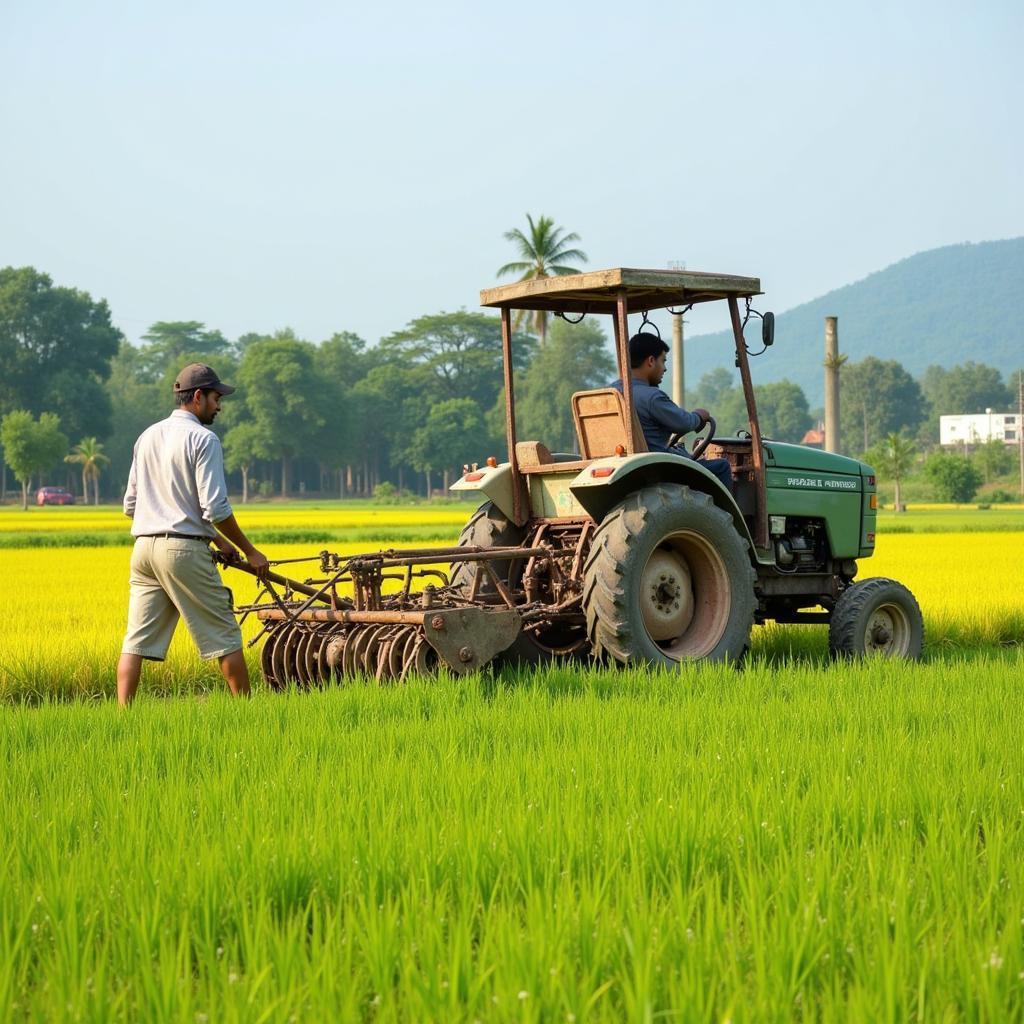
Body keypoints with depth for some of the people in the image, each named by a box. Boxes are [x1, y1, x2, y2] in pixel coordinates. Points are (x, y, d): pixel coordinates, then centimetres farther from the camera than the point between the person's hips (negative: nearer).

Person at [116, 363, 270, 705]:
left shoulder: (148, 437, 15)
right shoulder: (203, 439, -7)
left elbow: (130, 504, 19)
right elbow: (215, 508, -14)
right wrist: (249, 550, -3)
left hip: (144, 548, 7)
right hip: (185, 549, -7)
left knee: (137, 639, 3)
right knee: (224, 635, 5)